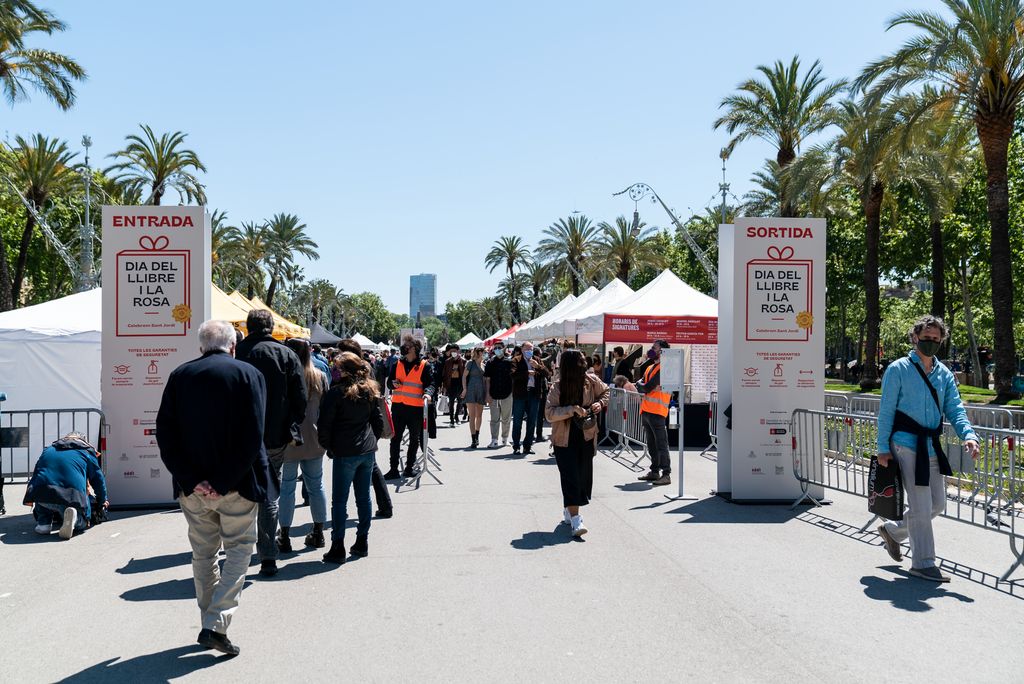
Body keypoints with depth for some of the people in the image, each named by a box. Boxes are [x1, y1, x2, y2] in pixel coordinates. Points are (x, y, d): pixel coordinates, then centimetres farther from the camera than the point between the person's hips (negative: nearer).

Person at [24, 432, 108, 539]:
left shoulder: (48, 450, 34)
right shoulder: (87, 453, 26)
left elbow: (35, 475, 38)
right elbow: (98, 479, 31)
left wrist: (30, 498, 50)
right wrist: (102, 501, 46)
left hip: (41, 494, 3)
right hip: (72, 497, -3)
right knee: (82, 522, 21)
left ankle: (44, 522, 6)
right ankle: (74, 518, -14)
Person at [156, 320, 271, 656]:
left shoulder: (179, 376, 3)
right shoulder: (248, 375, -7)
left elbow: (165, 433, -2)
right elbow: (252, 437, -15)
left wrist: (190, 480, -4)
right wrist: (224, 482, -11)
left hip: (192, 487, 4)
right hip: (237, 486, -3)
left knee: (203, 555, 17)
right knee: (238, 551, 9)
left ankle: (209, 626, 25)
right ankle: (216, 625, -1)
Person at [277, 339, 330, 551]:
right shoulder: (319, 376, 0)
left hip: (288, 441, -4)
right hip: (314, 441, 4)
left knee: (286, 488, 5)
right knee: (316, 486, 14)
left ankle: (284, 537, 9)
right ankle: (318, 534, 22)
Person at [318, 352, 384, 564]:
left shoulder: (337, 393, -11)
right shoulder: (371, 391, 7)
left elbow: (324, 425, -11)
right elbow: (379, 421, 12)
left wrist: (328, 447, 3)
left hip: (345, 453, -6)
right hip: (368, 451, 6)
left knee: (339, 500, 0)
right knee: (364, 497, 12)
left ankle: (338, 547, 0)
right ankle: (362, 542, 19)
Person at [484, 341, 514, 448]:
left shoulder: (508, 362, 2)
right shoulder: (490, 363, 3)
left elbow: (514, 376, 7)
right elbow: (487, 379, 3)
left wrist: (513, 392, 1)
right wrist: (487, 394, -4)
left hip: (507, 394, 0)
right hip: (494, 395, 0)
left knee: (506, 419, 8)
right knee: (494, 419, 1)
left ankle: (505, 439, 20)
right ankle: (494, 440, 3)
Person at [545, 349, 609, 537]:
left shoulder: (591, 381, -4)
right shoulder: (558, 387, -15)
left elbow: (605, 391, 16)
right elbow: (550, 413, -20)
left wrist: (600, 403, -4)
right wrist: (573, 409, -29)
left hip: (586, 437, 4)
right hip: (564, 439, -4)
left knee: (584, 476, 10)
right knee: (570, 476, -11)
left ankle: (569, 509, 32)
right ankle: (575, 519, -13)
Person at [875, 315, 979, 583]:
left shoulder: (945, 374, 13)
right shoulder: (898, 369, -4)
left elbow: (954, 409, 6)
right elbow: (886, 411, -5)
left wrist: (968, 435, -13)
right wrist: (883, 448, -9)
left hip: (932, 446, 7)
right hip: (906, 443, -7)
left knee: (938, 504, 12)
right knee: (921, 506, -6)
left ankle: (893, 531, 32)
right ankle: (923, 563, 6)